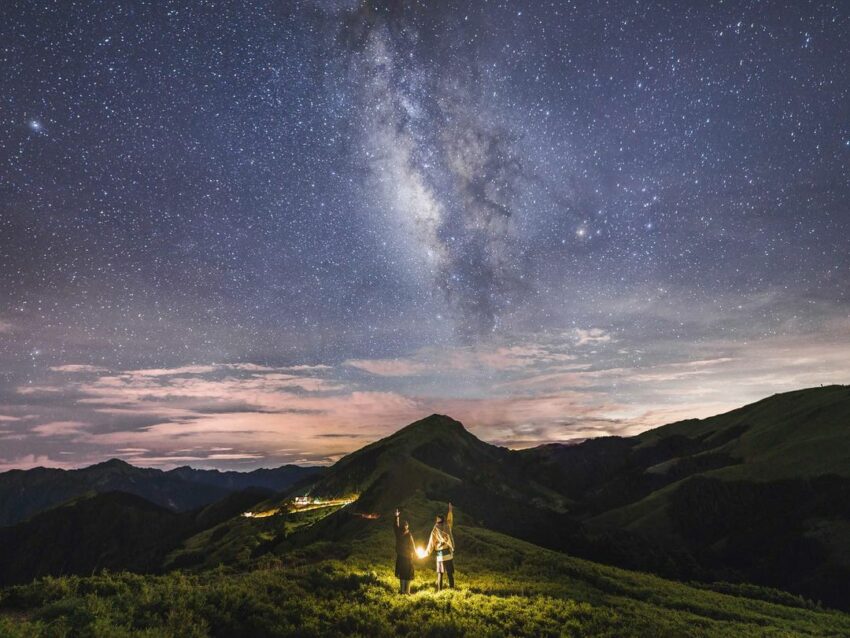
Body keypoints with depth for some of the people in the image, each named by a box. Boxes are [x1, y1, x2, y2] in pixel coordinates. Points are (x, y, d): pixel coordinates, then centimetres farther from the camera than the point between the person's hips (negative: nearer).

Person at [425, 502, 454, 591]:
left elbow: (431, 542, -4)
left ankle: (439, 590, 3)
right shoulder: (447, 526, 1)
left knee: (440, 574, 5)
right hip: (449, 553, 2)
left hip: (440, 554, -2)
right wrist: (450, 510, 37)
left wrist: (427, 553, 7)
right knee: (450, 573, 9)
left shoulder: (435, 530, -6)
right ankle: (452, 589, 6)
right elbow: (450, 519, 22)